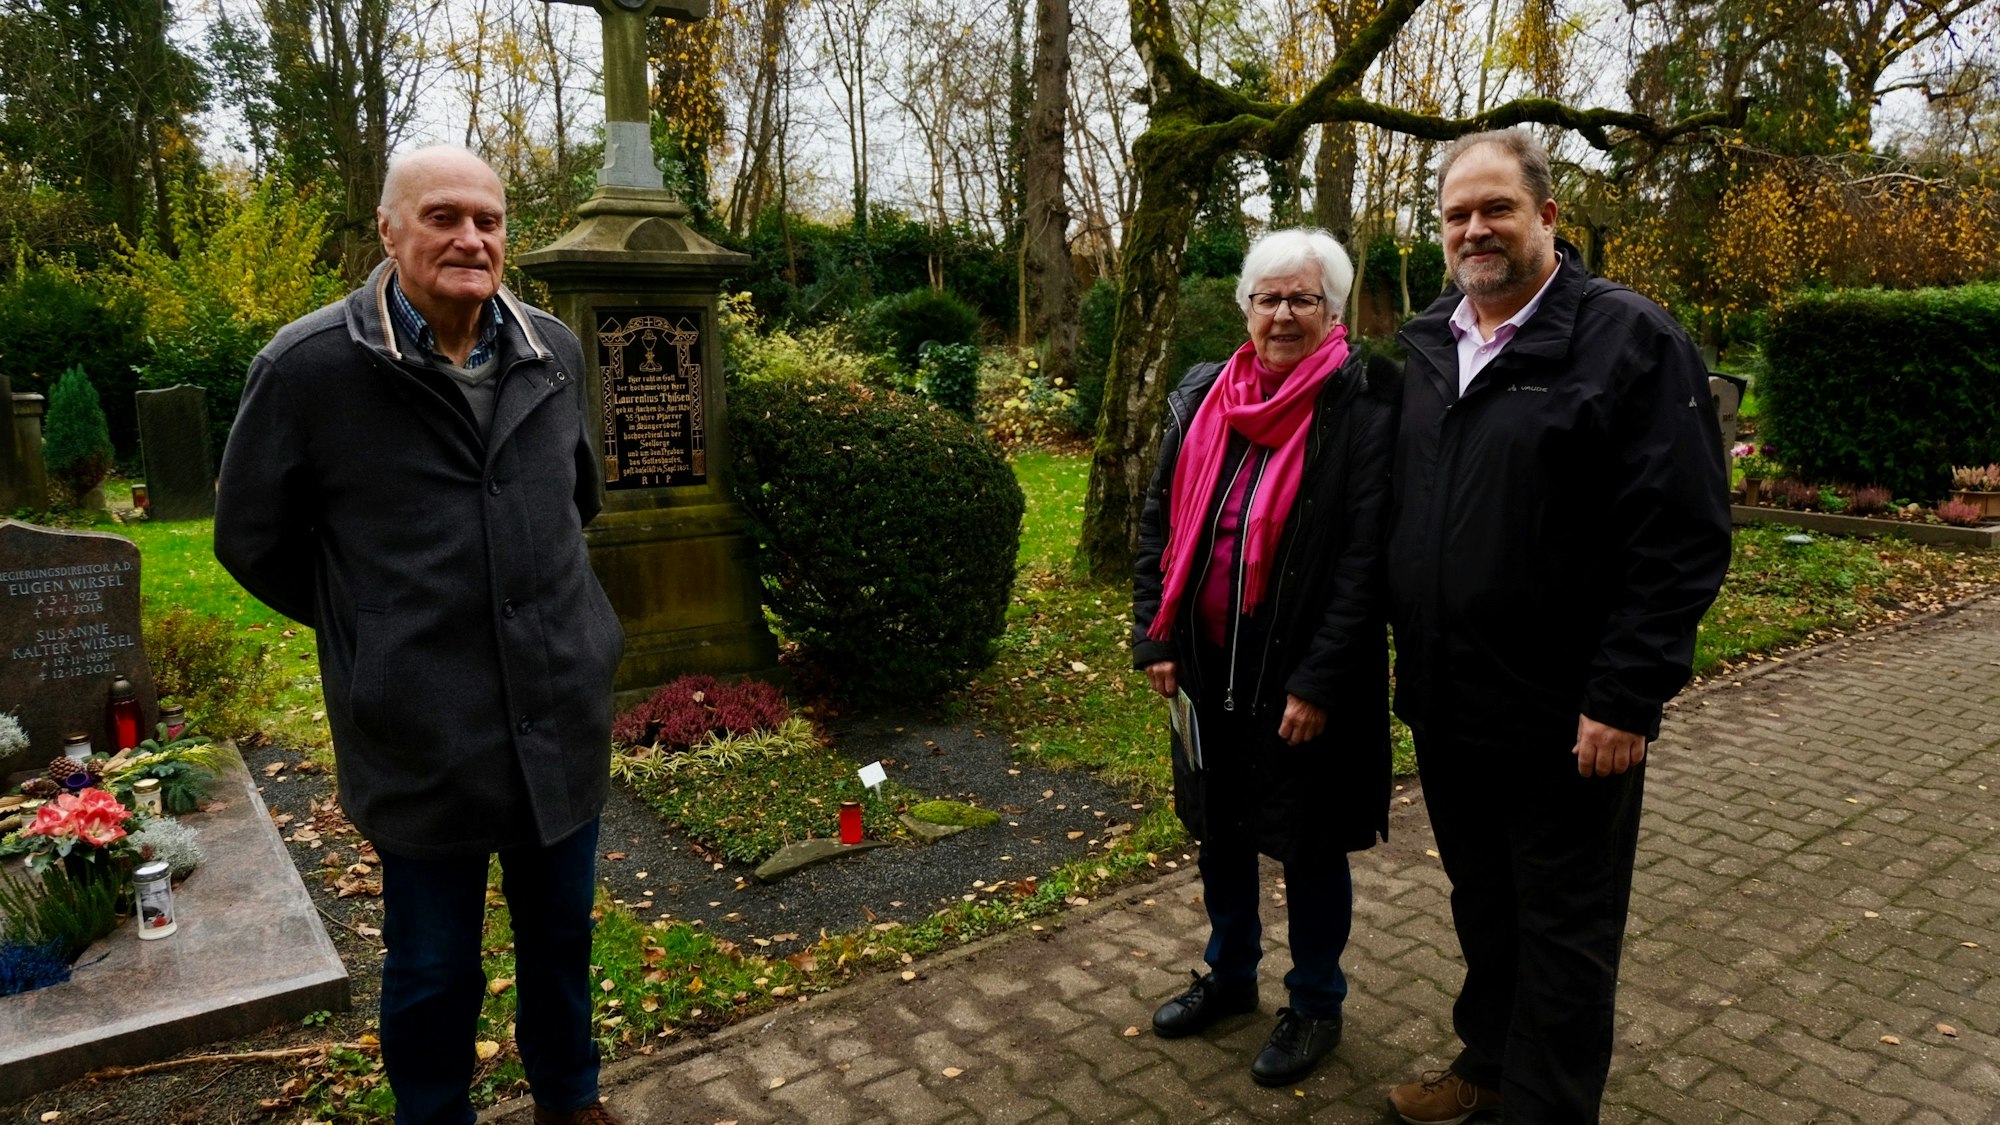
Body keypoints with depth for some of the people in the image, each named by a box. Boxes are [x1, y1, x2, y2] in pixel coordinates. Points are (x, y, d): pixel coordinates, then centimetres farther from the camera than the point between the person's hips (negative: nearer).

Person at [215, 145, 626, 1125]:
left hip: (563, 718, 4)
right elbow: (254, 541, 0)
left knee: (561, 937, 22)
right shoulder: (308, 366, -12)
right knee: (434, 970, 14)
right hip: (421, 738, -4)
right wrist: (373, 630, 5)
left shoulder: (553, 353, 1)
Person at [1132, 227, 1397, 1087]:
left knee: (1308, 846, 11)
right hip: (1209, 666, 5)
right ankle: (1230, 974, 42)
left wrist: (1320, 684, -18)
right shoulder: (1201, 396, 4)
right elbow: (1160, 522, 8)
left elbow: (1365, 558, -15)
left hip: (1300, 677, -5)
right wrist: (1154, 637, 2)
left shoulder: (1363, 408, -12)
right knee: (1219, 827, 19)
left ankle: (1315, 1006, 32)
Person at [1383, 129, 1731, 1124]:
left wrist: (1625, 698, -18)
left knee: (1563, 930, 10)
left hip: (1566, 720, -6)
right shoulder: (1424, 349, 9)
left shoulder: (1630, 341, -10)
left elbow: (1682, 542, -15)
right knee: (1480, 904, 22)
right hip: (1447, 705, 6)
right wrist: (1405, 650, 10)